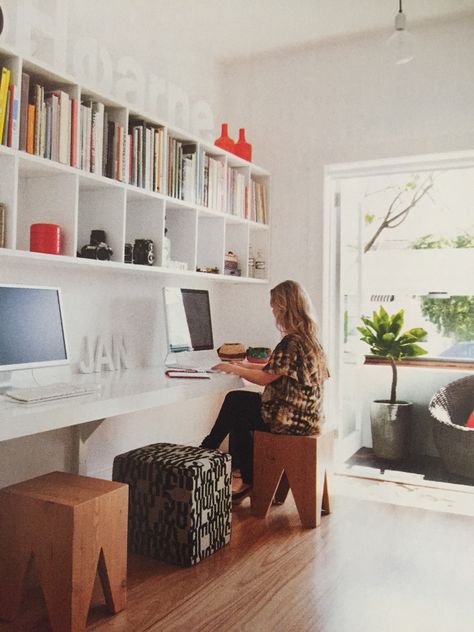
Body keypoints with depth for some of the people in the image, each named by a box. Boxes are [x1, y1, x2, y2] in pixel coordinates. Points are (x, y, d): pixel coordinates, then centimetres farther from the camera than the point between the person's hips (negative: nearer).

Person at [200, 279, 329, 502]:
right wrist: (248, 365, 16)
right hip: (305, 414, 9)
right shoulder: (309, 338, 8)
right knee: (237, 400, 14)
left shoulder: (291, 342, -21)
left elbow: (265, 377, -17)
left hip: (290, 419, -9)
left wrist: (234, 369, -2)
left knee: (235, 404, 8)